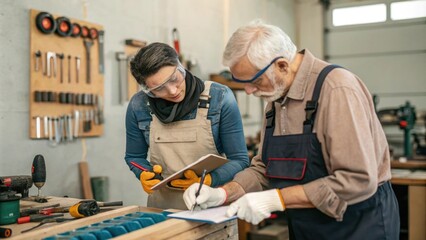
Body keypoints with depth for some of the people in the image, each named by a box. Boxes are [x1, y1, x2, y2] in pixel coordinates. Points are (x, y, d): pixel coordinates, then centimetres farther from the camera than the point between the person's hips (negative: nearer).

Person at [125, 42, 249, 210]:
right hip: (162, 206, 2)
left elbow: (239, 160, -4)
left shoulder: (220, 98, -10)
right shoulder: (138, 106, -5)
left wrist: (207, 180, -21)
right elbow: (134, 157, 12)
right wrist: (144, 174, -9)